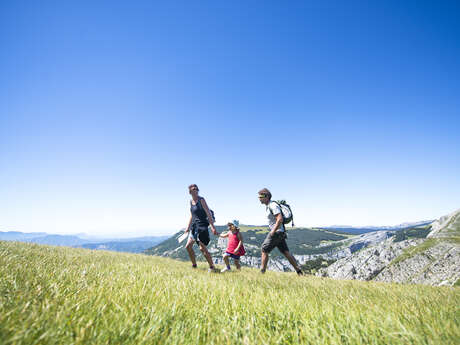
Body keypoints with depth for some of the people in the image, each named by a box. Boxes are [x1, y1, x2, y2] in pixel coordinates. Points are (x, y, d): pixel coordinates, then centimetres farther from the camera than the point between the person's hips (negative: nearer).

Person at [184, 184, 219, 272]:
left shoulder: (201, 200, -10)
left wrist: (212, 226, -24)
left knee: (202, 248, -10)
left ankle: (212, 267, 4)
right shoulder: (191, 201, 12)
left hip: (202, 225, -8)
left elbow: (208, 213, -16)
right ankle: (194, 265, 28)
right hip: (194, 226, 8)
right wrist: (188, 227, 23)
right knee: (188, 246, 11)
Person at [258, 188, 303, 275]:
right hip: (279, 233, 10)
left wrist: (272, 231, -22)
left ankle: (262, 272, 4)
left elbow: (280, 219, -26)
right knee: (286, 252, 10)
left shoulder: (273, 205, -17)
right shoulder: (267, 206, 14)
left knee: (264, 250, -3)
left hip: (277, 232, -10)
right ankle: (299, 271, 13)